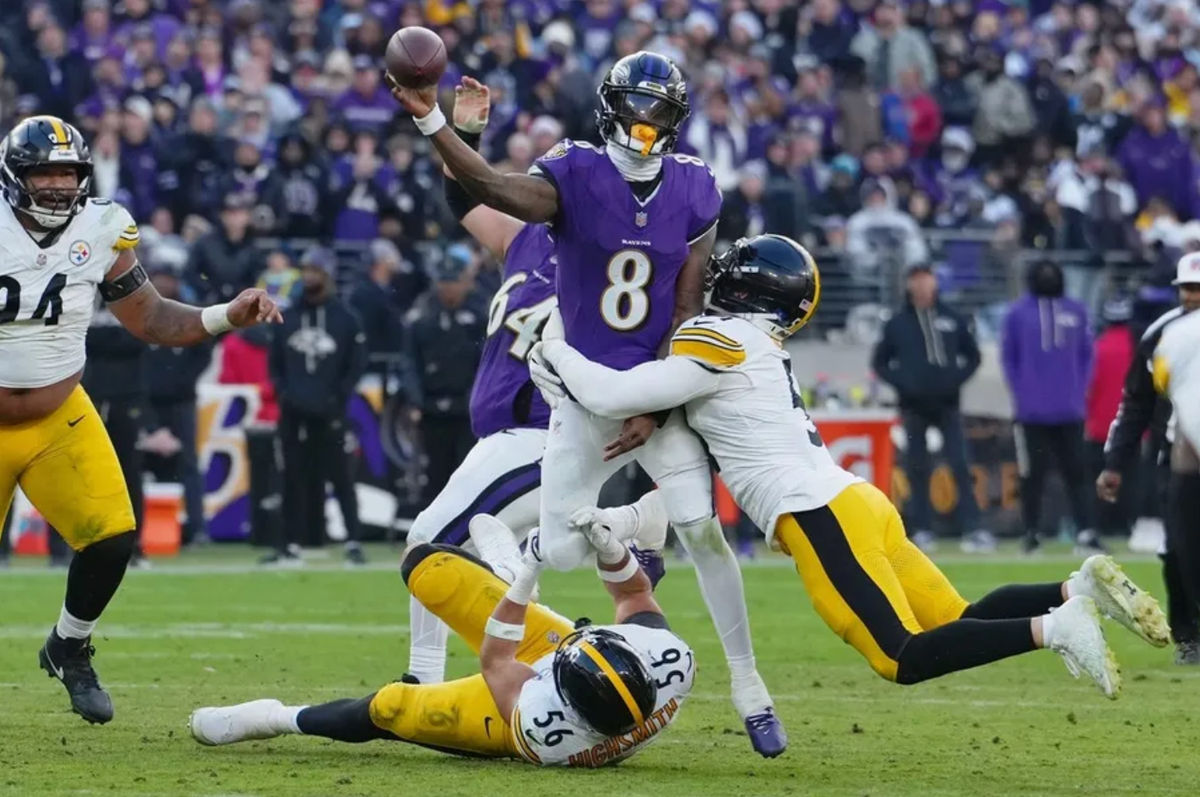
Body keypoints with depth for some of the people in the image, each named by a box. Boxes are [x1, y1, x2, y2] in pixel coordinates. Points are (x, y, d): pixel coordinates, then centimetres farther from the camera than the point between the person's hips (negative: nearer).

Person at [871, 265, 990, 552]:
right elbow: (880, 362, 10)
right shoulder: (897, 324, 5)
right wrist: (900, 381, -7)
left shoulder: (952, 320, 7)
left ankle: (973, 528, -9)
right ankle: (922, 529, 8)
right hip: (914, 407, 0)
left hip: (947, 404, 0)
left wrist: (958, 378, -3)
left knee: (960, 465, -7)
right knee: (918, 469, 3)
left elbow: (972, 355, 14)